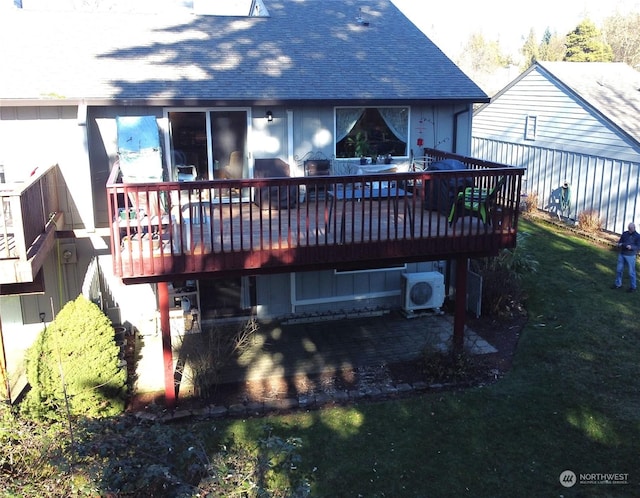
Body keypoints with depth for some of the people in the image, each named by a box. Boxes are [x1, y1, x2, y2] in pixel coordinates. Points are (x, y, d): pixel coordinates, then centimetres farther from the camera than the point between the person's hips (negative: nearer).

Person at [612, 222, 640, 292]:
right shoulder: (624, 233, 5)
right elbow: (620, 241, 12)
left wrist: (631, 247, -29)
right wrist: (619, 244, -11)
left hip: (630, 256, -4)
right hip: (621, 254, 5)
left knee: (631, 272, 1)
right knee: (619, 270, 9)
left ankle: (633, 287, 13)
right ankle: (618, 284, 24)